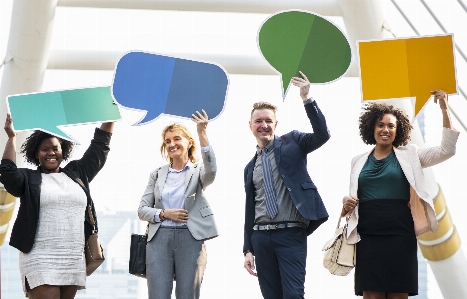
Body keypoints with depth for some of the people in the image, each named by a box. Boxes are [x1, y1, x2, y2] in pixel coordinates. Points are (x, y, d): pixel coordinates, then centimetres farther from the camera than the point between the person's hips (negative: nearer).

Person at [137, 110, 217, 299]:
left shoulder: (197, 172, 6)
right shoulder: (157, 174, 13)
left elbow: (211, 170, -19)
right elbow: (142, 210, 11)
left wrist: (202, 134, -27)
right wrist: (164, 214, -9)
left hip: (190, 240, -2)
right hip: (159, 239, 2)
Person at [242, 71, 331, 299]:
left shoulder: (291, 143, 7)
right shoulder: (250, 167, 18)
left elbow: (322, 135, -12)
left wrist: (307, 99, -20)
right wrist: (248, 249, 13)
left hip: (291, 234, -5)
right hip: (261, 237, 5)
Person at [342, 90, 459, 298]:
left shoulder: (408, 155, 8)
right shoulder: (358, 161, 13)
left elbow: (446, 150, -1)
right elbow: (351, 195, 21)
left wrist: (444, 109, -6)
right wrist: (346, 203, -3)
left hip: (400, 237, -1)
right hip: (368, 238, 1)